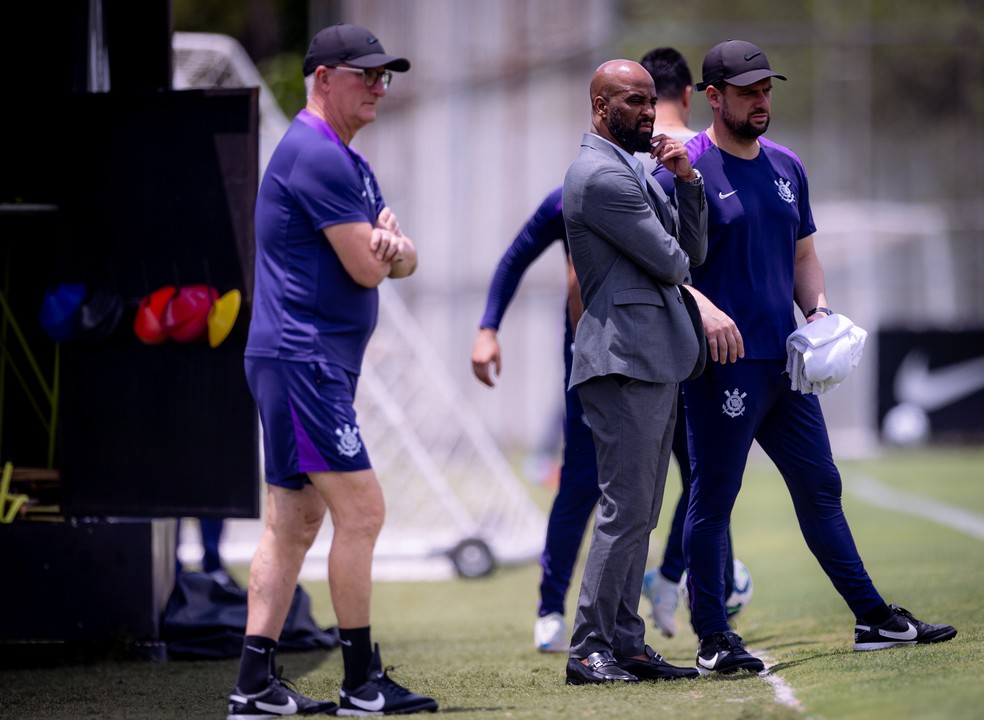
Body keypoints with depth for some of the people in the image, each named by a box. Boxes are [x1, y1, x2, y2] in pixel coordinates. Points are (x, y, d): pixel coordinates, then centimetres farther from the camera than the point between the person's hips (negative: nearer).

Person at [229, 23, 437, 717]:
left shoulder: (350, 163, 20)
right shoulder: (316, 155, -13)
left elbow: (403, 260, 14)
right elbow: (367, 269, -17)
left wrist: (391, 245, -9)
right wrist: (382, 238, 6)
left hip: (313, 365, 11)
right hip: (302, 361, -11)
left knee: (295, 521, 9)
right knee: (361, 508, -9)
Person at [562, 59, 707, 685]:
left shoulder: (633, 171, 21)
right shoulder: (600, 175, -13)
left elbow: (693, 249, 17)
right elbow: (666, 260, -14)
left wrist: (687, 179, 3)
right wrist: (678, 264, 10)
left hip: (657, 361, 10)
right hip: (625, 358, -10)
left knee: (639, 514, 9)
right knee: (626, 510, -11)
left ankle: (626, 644, 12)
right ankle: (589, 650, -8)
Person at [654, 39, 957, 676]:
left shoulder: (786, 167, 15)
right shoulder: (684, 170, -7)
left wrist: (818, 310, 5)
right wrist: (701, 305, -27)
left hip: (786, 359, 7)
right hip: (724, 362, -7)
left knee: (820, 487, 12)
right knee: (713, 499, -2)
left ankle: (874, 619, 18)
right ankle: (713, 640, 4)